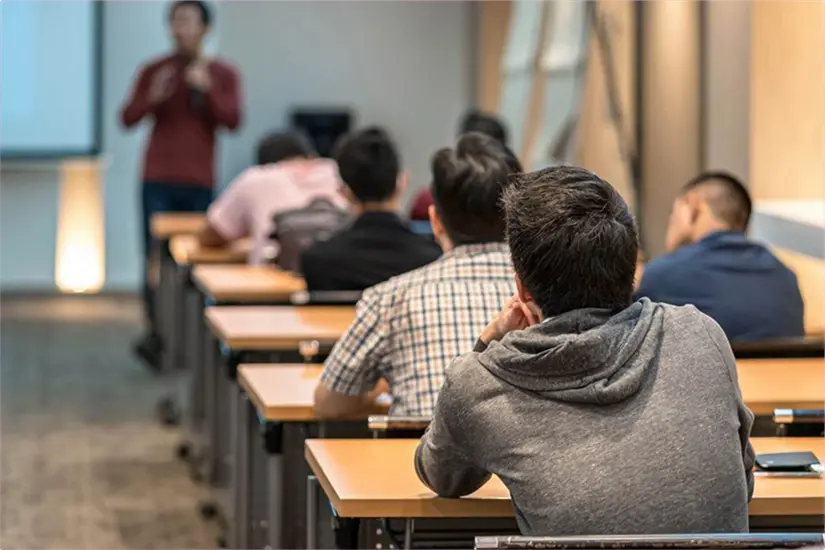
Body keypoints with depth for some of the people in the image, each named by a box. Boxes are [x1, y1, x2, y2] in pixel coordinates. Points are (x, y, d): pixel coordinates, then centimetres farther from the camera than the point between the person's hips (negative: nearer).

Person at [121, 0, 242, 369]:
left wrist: (207, 89, -17)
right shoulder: (153, 71, 6)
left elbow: (232, 120, -4)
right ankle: (155, 332, -10)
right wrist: (153, 97, -15)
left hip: (199, 182, 0)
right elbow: (127, 119, 2)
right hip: (158, 181, 0)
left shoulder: (223, 74, 6)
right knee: (156, 256, -8)